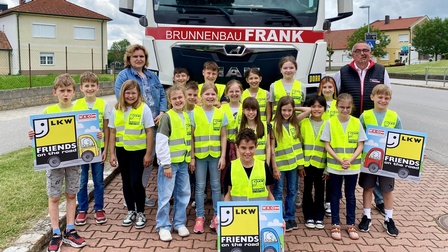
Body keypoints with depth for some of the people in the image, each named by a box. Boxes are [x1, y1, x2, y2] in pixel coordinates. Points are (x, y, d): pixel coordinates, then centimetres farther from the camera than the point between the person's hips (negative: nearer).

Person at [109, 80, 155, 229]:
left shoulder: (144, 108, -8)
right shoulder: (116, 110, 3)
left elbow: (149, 132, -7)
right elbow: (113, 132, 7)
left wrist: (148, 154, -8)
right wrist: (112, 154, 5)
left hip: (138, 150, -4)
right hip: (122, 150, 4)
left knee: (136, 181, -4)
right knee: (126, 182, 13)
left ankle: (140, 213, 15)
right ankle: (131, 211, 29)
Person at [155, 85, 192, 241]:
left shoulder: (186, 116, 9)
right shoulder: (167, 117, -11)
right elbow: (161, 142, -15)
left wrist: (190, 158, 12)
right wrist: (166, 164, -17)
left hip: (183, 162, 6)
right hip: (170, 162, -6)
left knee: (183, 193, 12)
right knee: (165, 195, 1)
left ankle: (179, 223, 26)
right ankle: (163, 226, 15)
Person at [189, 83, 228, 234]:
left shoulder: (220, 114, 2)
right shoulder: (194, 113, -3)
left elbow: (223, 137, 4)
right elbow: (191, 137, -2)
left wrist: (223, 156, -2)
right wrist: (192, 157, -5)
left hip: (215, 155, 2)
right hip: (200, 155, -1)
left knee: (216, 185, 10)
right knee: (200, 186, 7)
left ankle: (217, 215, 21)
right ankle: (200, 216, 18)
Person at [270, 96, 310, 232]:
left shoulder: (295, 122, 4)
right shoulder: (274, 125, -9)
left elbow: (309, 110, 3)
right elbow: (272, 148, -10)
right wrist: (274, 167, -13)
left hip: (294, 162, 4)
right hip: (280, 164, -4)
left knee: (292, 191, 13)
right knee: (279, 193, 6)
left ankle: (290, 217, 26)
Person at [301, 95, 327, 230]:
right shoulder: (303, 123, 0)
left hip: (321, 163, 0)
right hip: (307, 162, 0)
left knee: (319, 191, 11)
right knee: (307, 190, 10)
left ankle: (319, 217, 24)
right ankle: (309, 217, 22)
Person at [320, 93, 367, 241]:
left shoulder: (357, 123, -2)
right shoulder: (330, 122, -6)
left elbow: (360, 145, -1)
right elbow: (327, 145, -5)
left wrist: (350, 160, -16)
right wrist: (339, 160, -17)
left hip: (353, 166, 1)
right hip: (335, 166, -1)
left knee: (350, 196, 13)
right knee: (335, 196, 10)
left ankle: (351, 225, 27)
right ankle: (335, 225, 22)